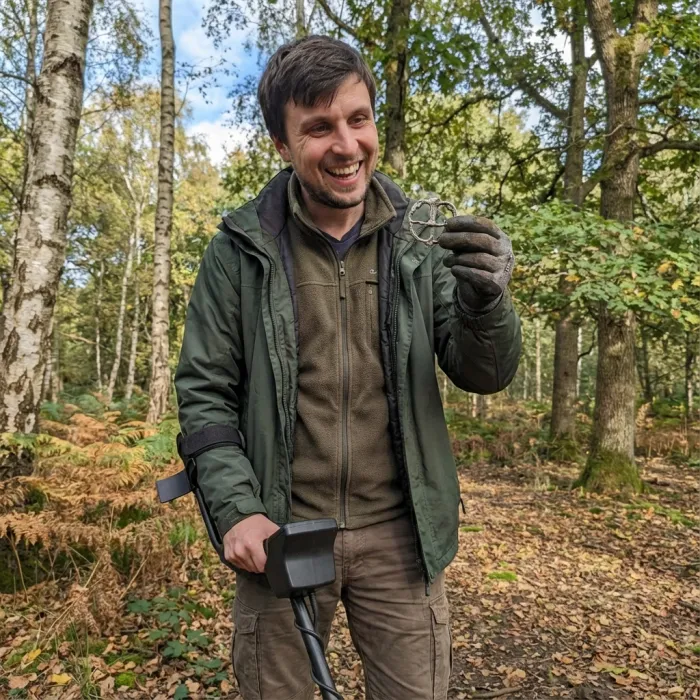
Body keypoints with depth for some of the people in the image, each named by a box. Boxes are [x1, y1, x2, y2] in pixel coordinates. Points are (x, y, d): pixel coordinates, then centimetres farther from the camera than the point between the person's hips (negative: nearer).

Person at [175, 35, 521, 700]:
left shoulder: (420, 239, -1)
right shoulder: (241, 249, -6)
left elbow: (483, 375, -3)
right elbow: (202, 390, -2)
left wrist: (485, 301, -23)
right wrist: (237, 509, -13)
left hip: (399, 534, 2)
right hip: (280, 531, -1)